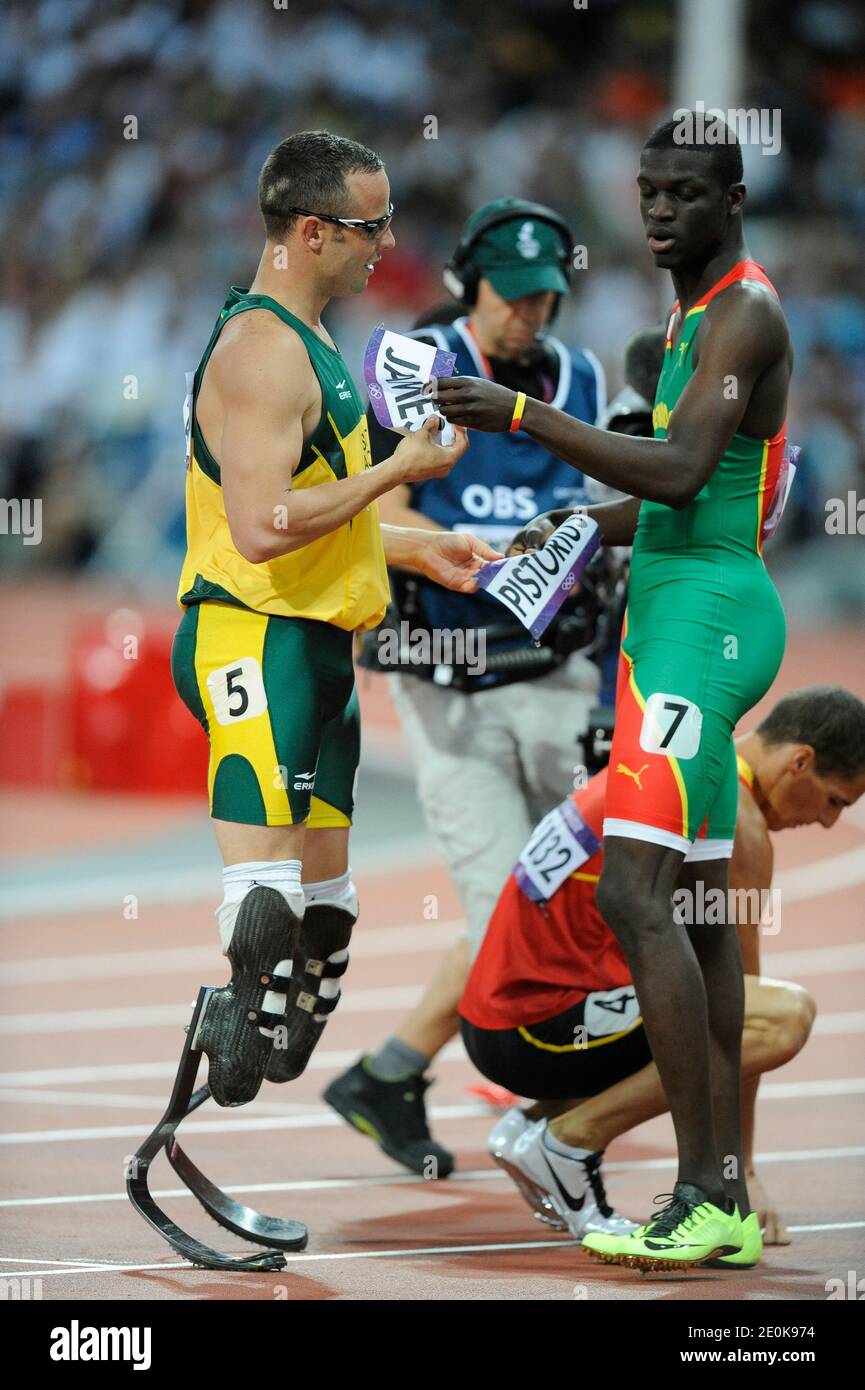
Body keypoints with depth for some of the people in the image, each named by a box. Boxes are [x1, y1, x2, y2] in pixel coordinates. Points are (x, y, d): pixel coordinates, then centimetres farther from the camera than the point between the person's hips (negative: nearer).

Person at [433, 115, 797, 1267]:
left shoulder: (743, 315, -13)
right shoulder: (698, 313, 19)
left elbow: (680, 473, -26)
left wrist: (524, 415, -27)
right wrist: (587, 528, 19)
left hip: (701, 616, -11)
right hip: (681, 612, 11)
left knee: (635, 892, -17)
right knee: (696, 902, 10)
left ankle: (699, 1195, -19)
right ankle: (727, 1197, 11)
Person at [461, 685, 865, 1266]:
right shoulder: (734, 820, -12)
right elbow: (738, 990, -9)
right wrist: (741, 1170, -2)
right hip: (532, 1030, -10)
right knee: (787, 1015, -23)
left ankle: (539, 1120, 14)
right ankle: (571, 1139, -10)